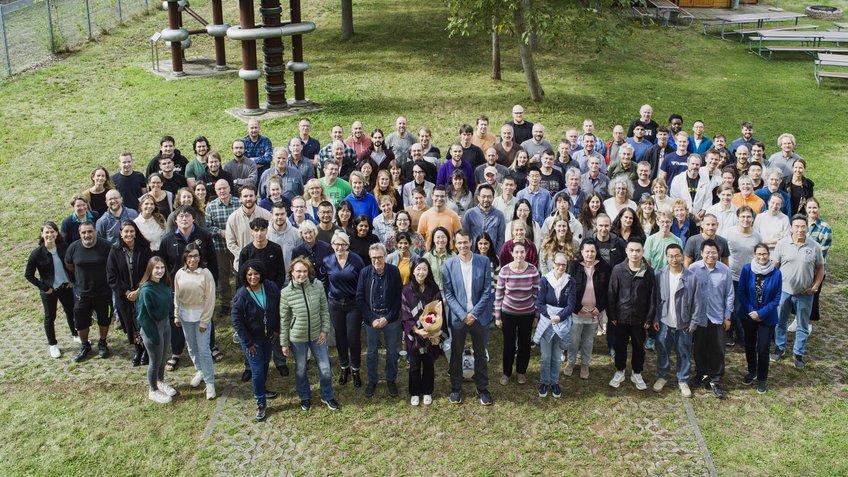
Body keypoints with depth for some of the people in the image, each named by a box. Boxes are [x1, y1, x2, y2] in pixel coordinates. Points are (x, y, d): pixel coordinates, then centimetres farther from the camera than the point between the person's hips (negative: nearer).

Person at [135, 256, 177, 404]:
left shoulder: (164, 284, -5)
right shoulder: (146, 290, -26)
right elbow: (143, 315, -22)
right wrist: (153, 335, -18)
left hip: (165, 324, 7)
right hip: (152, 327, -7)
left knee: (162, 358, 24)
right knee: (155, 361, 10)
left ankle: (160, 383, 46)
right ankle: (153, 391, 31)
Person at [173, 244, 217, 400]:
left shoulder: (206, 274, -15)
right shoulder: (180, 274, -4)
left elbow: (210, 299, -12)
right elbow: (176, 297, 6)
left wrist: (204, 321, -11)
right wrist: (176, 316, 7)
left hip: (201, 316, -4)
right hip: (185, 316, 4)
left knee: (204, 349, -3)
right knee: (192, 348, 17)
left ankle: (209, 382, 7)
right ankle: (200, 371, 38)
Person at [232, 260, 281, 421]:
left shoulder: (271, 287, -14)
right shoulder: (241, 295, -23)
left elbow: (278, 309, 1)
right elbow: (237, 321, -17)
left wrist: (277, 330, 1)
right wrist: (248, 342, -14)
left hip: (269, 335, 4)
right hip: (251, 338, -4)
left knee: (265, 364, 22)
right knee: (257, 370, -1)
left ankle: (261, 390, 47)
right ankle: (261, 403, 13)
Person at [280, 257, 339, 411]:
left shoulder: (318, 285, -12)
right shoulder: (286, 293, -14)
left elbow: (324, 309, -1)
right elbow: (284, 320, -6)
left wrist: (325, 330, -4)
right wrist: (284, 343, -2)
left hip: (317, 335, 1)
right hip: (297, 338, -1)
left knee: (325, 368, 11)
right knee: (301, 370, 16)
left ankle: (327, 396, 35)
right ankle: (304, 397, 41)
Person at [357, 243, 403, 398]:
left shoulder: (394, 271, -10)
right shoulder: (365, 273, -9)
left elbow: (399, 297, -5)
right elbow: (360, 298, -4)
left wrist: (387, 318, -11)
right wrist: (372, 319, -10)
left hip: (391, 318, 0)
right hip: (371, 318, 0)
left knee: (392, 351, 11)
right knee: (372, 351, 12)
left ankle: (391, 380, 28)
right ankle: (372, 381, 28)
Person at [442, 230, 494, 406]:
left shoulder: (484, 262, -5)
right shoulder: (449, 265, -5)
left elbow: (487, 291, -5)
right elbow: (448, 294, -4)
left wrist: (474, 313, -12)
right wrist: (463, 315, -12)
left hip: (479, 317, 0)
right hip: (458, 317, 0)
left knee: (480, 355, 12)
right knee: (456, 355, 12)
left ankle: (483, 389, 25)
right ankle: (456, 388, 27)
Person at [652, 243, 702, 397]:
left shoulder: (691, 277, -10)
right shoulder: (660, 275, -6)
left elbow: (697, 302, -5)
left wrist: (694, 322, -5)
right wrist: (654, 318, -1)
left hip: (684, 324, -1)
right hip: (664, 322, 1)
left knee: (684, 354, 10)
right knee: (662, 352, 14)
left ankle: (683, 381, 25)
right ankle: (662, 376, 32)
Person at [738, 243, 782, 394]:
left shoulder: (776, 273, -13)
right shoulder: (747, 269, -12)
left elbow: (776, 298, -9)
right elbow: (741, 292, -6)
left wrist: (761, 313, -16)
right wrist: (751, 311, -14)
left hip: (767, 318, -1)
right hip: (748, 315, 2)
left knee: (762, 349, 0)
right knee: (749, 345, 17)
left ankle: (762, 379, 20)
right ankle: (752, 372, 40)